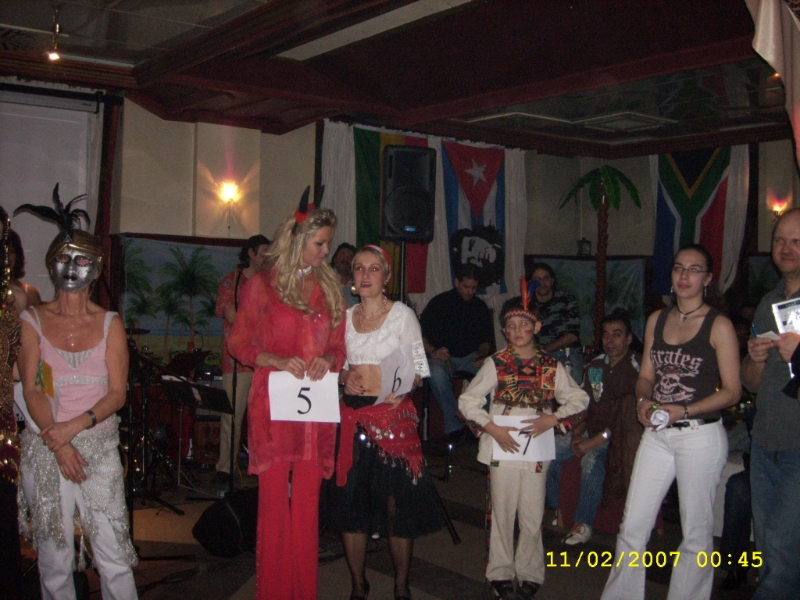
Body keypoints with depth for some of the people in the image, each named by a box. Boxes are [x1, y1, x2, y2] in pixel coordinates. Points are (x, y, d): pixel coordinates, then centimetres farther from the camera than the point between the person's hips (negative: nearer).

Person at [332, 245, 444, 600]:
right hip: (353, 413, 4)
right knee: (350, 500, 5)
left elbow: (419, 366, -3)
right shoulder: (344, 316, 11)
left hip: (393, 413, -4)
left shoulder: (402, 314, 0)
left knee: (397, 502, -2)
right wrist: (344, 378, -3)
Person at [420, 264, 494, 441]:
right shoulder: (439, 302, 4)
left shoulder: (480, 306, 14)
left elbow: (487, 339, 18)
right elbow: (421, 334, 1)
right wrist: (432, 351, -18)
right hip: (443, 356, -2)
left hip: (471, 357, 2)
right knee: (437, 372, -39)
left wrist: (481, 353, -5)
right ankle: (454, 426, -34)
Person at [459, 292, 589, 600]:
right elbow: (467, 400, -1)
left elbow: (579, 398, 8)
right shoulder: (496, 363, 0)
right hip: (502, 447, -1)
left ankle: (529, 574, 21)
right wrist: (492, 429, -12)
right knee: (502, 514, 7)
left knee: (533, 517, 4)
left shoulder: (551, 366, 4)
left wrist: (552, 419, -7)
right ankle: (501, 574, 21)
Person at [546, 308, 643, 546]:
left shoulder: (637, 369, -12)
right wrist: (577, 433, -3)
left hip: (621, 437, -7)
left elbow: (631, 417, -18)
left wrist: (595, 441, -21)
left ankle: (583, 524, -20)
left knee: (591, 460, -35)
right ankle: (555, 510, 6)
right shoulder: (595, 366, 10)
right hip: (593, 431, 7)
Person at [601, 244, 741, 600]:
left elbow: (732, 391, -7)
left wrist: (684, 410, -19)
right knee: (632, 526, 6)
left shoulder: (719, 326, -5)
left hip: (701, 436, -5)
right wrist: (644, 401, -6)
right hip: (657, 435, 5)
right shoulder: (656, 320, 10)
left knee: (696, 531, 6)